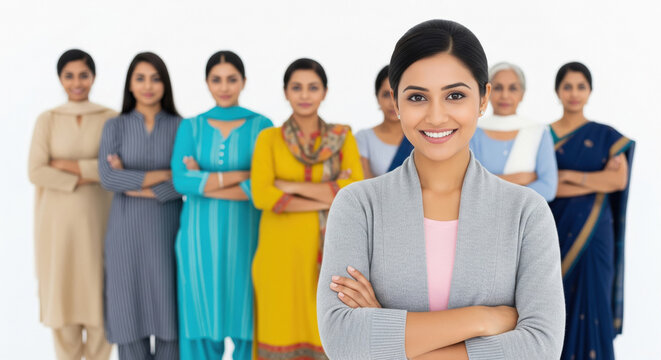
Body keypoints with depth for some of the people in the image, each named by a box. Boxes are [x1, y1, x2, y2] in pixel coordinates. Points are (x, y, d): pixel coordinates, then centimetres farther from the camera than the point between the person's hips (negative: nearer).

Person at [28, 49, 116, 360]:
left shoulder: (111, 119, 1)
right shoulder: (47, 120, 3)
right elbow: (35, 172, -7)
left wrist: (66, 164, -11)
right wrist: (85, 176, -13)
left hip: (97, 217, 0)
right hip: (58, 219, 1)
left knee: (98, 291, 2)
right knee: (61, 288, 4)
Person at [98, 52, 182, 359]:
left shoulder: (180, 127, 2)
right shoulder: (115, 127, 4)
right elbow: (108, 177, -10)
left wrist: (135, 184, -13)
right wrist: (165, 174, -14)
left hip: (168, 231, 0)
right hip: (127, 232, 1)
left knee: (169, 309, 1)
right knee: (131, 310, 3)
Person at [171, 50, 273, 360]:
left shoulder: (261, 126, 0)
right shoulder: (190, 128, 5)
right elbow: (181, 181, -9)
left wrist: (205, 183, -11)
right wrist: (241, 175, -14)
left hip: (245, 237, -1)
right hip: (200, 238, 1)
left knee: (247, 323, 3)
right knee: (202, 320, 5)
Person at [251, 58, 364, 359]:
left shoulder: (343, 137, 6)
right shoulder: (269, 139, 3)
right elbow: (262, 195, -10)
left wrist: (293, 187, -10)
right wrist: (326, 199, -11)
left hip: (328, 252, 1)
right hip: (282, 251, -1)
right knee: (283, 326, 2)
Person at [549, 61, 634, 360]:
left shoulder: (606, 136, 6)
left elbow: (619, 180, -8)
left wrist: (567, 175, -11)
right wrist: (596, 183, -11)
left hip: (592, 234, 0)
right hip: (554, 234, 0)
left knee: (591, 307, 0)